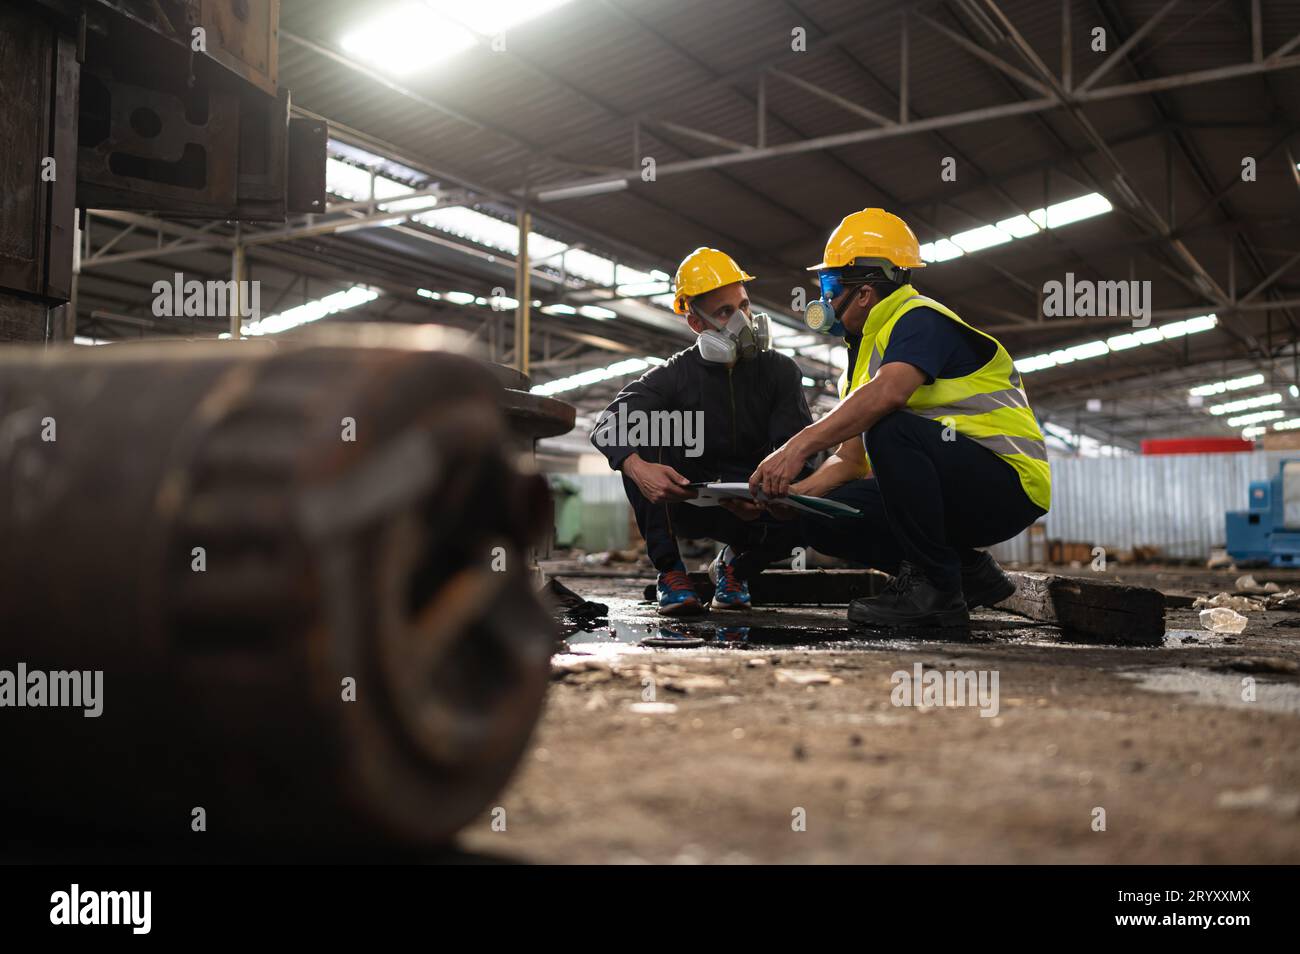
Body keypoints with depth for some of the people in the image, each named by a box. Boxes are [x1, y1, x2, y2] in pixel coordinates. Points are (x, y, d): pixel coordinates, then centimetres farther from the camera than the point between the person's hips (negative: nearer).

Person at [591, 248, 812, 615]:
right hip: (685, 500, -1)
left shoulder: (780, 371, -2)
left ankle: (737, 565, 5)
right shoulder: (675, 375, -7)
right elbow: (608, 425, -23)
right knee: (644, 422, -25)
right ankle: (670, 571, -20)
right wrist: (638, 469, -46)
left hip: (749, 506, 1)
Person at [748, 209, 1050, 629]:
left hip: (1009, 485, -9)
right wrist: (796, 491, -3)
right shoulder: (866, 349, 17)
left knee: (892, 429, -33)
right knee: (823, 521, -2)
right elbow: (851, 458, 14)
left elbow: (887, 393, -35)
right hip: (953, 495, 9)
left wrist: (799, 445, -39)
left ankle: (935, 589, -20)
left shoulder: (920, 319, -12)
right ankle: (967, 573, 5)